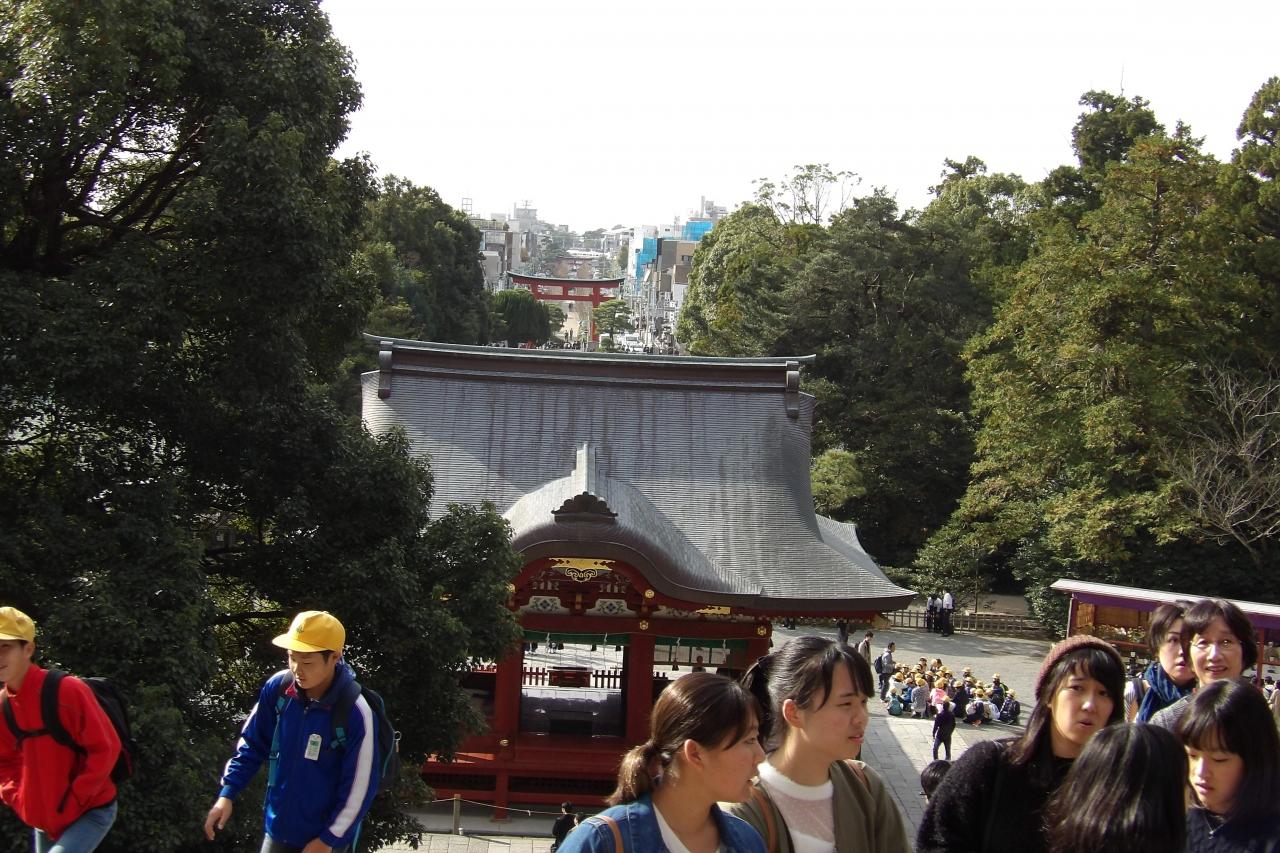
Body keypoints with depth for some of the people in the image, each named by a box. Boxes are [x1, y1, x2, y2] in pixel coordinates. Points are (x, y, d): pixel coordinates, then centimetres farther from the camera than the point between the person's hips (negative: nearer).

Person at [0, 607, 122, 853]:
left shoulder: (68, 691, -20)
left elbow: (105, 749, -20)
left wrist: (70, 803, -19)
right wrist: (21, 802, -2)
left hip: (90, 812, -7)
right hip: (44, 821, 7)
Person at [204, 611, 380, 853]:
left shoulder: (355, 713, -24)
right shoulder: (277, 688, -11)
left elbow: (360, 787, -17)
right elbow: (253, 744, 6)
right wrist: (227, 793, -3)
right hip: (278, 831, 5)